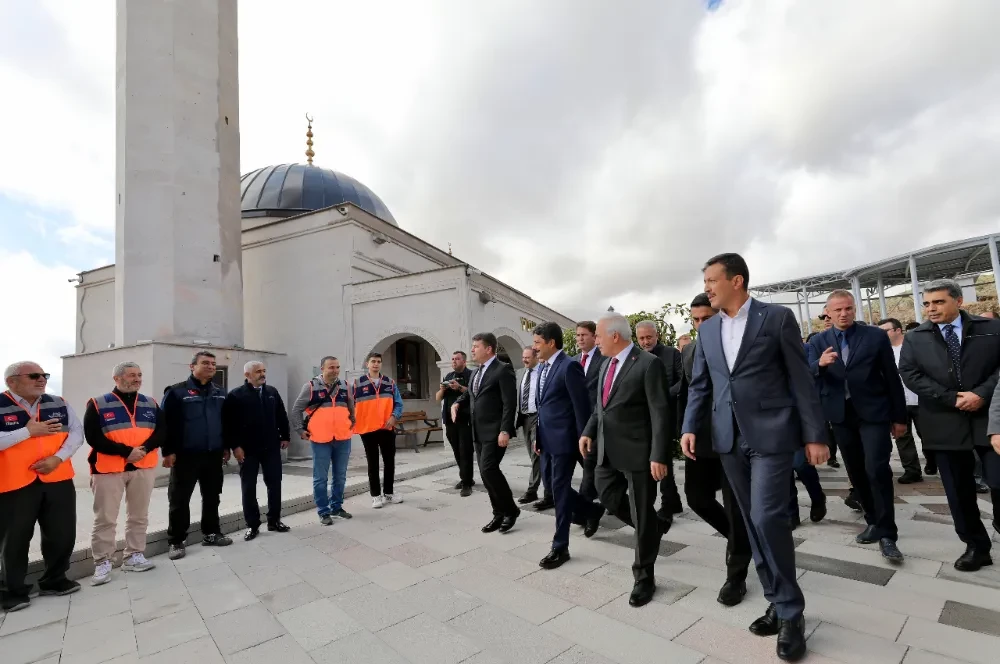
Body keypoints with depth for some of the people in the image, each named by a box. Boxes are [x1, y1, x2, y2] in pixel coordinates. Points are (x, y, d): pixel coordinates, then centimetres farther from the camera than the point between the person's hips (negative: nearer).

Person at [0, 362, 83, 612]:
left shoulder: (59, 404, 6)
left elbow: (77, 432, 1)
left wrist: (58, 458, -12)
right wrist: (28, 431, -17)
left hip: (58, 480, 4)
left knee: (62, 534, 11)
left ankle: (54, 580, 30)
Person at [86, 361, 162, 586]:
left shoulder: (150, 404, 8)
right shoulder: (98, 404, -3)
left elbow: (161, 430, 0)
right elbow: (93, 436, -13)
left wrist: (144, 448, -18)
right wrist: (126, 451, -20)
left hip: (144, 467, 4)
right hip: (108, 468, -4)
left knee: (139, 516, 12)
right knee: (105, 519, 4)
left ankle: (134, 557, 24)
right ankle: (102, 563, 16)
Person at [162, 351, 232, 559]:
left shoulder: (220, 393, 10)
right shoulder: (177, 392, -6)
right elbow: (167, 423, -9)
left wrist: (226, 447, 12)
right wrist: (168, 451, -13)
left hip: (213, 455, 5)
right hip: (185, 456, -5)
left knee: (212, 497, 13)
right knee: (179, 500, 3)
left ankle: (211, 533, 26)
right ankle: (176, 541, 16)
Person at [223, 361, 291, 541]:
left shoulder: (272, 392, 7)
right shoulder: (236, 396, -7)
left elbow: (281, 416, 12)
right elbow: (228, 423, -10)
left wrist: (285, 436, 7)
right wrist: (234, 446, -14)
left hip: (271, 447, 4)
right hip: (248, 450, -4)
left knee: (275, 484, 8)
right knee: (249, 488, 6)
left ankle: (274, 521, 20)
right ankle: (252, 525, 18)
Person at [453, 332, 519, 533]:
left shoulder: (503, 369, -10)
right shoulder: (476, 373, 15)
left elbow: (510, 403, -16)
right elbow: (471, 393, 30)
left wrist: (505, 430, -23)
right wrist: (457, 402, 10)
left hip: (495, 431, -8)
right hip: (478, 432, 8)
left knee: (489, 469, -15)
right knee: (486, 473, 9)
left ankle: (511, 509, 4)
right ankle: (499, 514, 20)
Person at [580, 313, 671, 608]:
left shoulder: (649, 363, -15)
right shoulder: (606, 363, 9)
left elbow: (660, 413, -17)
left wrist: (659, 456, -20)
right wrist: (589, 431, 5)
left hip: (637, 451, -8)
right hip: (608, 450, 8)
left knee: (641, 514, 5)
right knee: (608, 499, 15)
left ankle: (644, 577, 24)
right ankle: (655, 526, 40)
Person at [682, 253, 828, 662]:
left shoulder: (777, 318, -3)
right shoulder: (707, 330, 10)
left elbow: (801, 379, -3)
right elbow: (699, 385, 11)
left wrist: (814, 435, -5)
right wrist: (690, 427, 0)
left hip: (771, 433, -5)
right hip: (729, 438, 5)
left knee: (767, 519, -10)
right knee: (752, 523, 11)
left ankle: (789, 611, 11)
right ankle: (778, 601, 26)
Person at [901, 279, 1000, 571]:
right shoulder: (914, 339, 4)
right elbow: (910, 375, -5)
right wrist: (953, 399, -11)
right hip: (945, 424, 1)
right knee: (959, 490, 8)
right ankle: (976, 546, 22)